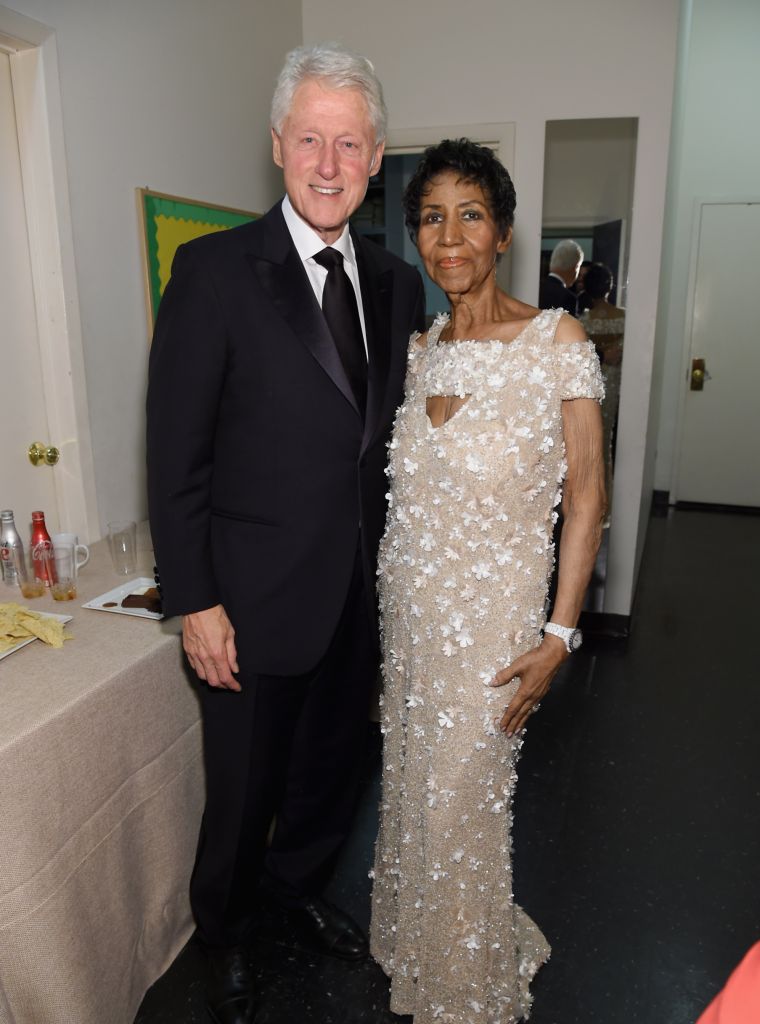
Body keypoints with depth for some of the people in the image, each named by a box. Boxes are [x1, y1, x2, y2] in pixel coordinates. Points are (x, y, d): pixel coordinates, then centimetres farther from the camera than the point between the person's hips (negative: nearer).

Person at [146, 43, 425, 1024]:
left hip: (363, 593, 5)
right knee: (243, 791, 15)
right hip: (258, 600, -4)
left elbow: (394, 436, 8)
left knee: (333, 767, 24)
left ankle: (298, 886, 54)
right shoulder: (213, 270, -12)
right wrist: (195, 602, -14)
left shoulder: (397, 283, 4)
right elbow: (175, 454, -13)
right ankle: (223, 935, 47)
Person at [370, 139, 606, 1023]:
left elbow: (585, 495, -11)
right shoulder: (419, 350, 3)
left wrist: (559, 633, -14)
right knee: (410, 787, 21)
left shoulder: (558, 342, -13)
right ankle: (418, 947, 51)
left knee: (461, 806, 11)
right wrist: (390, 609, 10)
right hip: (407, 608, 5)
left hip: (491, 616, -5)